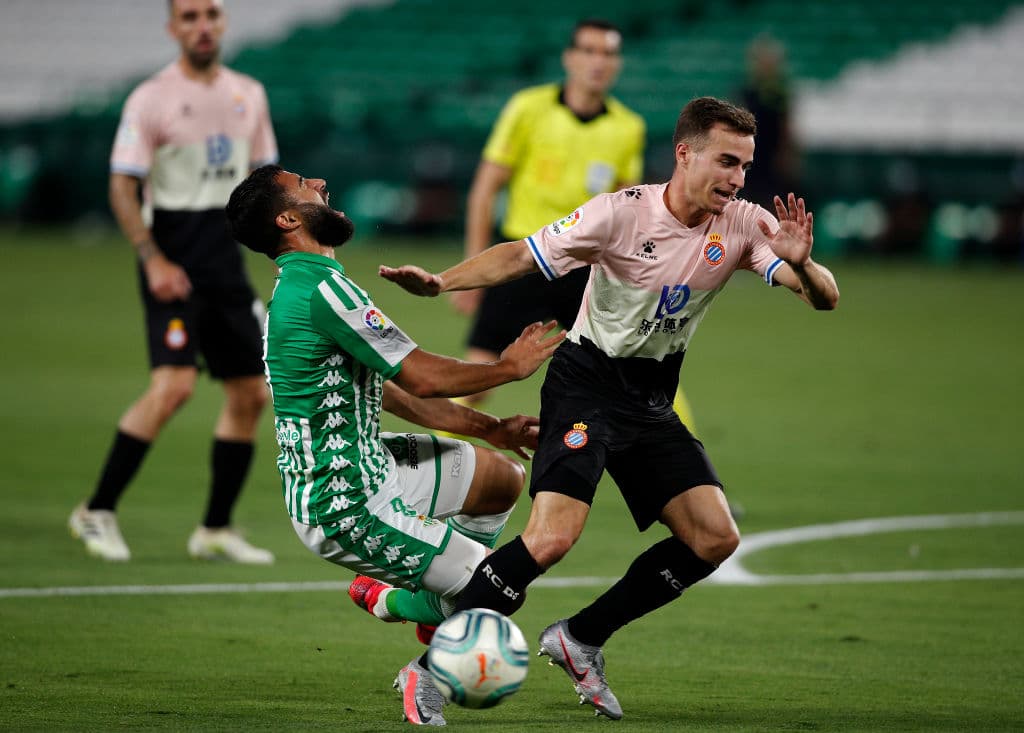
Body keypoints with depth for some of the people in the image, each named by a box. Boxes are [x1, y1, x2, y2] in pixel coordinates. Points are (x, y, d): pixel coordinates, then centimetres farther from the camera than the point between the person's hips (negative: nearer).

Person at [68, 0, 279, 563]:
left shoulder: (248, 95, 10)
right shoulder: (151, 99, -7)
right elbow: (122, 188, -9)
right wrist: (154, 261, -19)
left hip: (227, 260, 6)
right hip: (173, 260, -6)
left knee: (250, 394, 4)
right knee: (173, 385, -20)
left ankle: (216, 530, 16)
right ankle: (97, 512, -8)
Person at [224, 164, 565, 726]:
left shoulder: (299, 286, 12)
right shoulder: (322, 287, -21)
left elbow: (392, 391, 19)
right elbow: (422, 376, -20)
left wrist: (489, 428, 19)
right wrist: (508, 368, -3)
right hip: (348, 509, -10)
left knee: (504, 476, 19)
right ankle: (428, 680, 13)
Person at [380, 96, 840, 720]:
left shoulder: (744, 226, -7)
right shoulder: (623, 213, -18)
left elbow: (825, 298, -14)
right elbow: (523, 256, -14)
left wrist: (801, 265, -37)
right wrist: (440, 282, -28)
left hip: (652, 400, 6)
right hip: (586, 383, -6)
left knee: (715, 539, -3)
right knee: (553, 536, -23)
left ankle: (581, 640, 12)